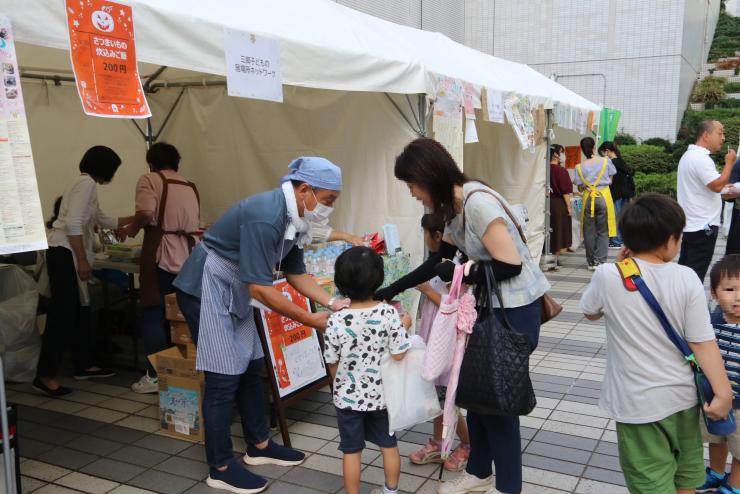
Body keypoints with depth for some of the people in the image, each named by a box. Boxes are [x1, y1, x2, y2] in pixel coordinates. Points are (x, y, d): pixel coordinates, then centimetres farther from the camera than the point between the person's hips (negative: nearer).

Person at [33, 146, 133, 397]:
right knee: (63, 313, -10)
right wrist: (82, 260, -20)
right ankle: (45, 376, -9)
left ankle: (84, 365, 23)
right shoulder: (86, 183, -10)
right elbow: (73, 223, -20)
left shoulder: (86, 184, 21)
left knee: (80, 311, 14)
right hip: (65, 253, -10)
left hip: (69, 254, 10)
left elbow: (103, 220, 32)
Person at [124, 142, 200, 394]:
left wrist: (131, 229, 3)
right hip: (188, 257, 5)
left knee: (154, 315, 2)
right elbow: (194, 224, 16)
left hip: (161, 256, -5)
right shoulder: (191, 187, 20)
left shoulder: (150, 179, 3)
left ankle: (155, 376, 3)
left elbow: (146, 213, -14)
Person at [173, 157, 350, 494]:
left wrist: (332, 303, -5)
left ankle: (259, 446, 28)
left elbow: (295, 273, 7)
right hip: (205, 289, -9)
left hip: (234, 291, 9)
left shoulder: (295, 218, 0)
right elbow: (259, 288, -30)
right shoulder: (266, 216, -30)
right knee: (224, 377, -6)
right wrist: (310, 320, -23)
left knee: (251, 367, 13)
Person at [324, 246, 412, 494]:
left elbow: (332, 363, -9)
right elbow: (398, 355, -13)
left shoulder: (336, 320, -19)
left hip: (348, 396, -2)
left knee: (351, 451, 12)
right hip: (381, 394, 2)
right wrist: (404, 326, 2)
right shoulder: (389, 313, -17)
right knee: (389, 445, 21)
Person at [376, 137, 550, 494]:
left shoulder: (477, 202, -23)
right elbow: (438, 261, 16)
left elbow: (510, 265, -26)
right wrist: (391, 290, 17)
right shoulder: (454, 208, 7)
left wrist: (459, 273, -14)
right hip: (492, 305, 9)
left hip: (517, 309, -9)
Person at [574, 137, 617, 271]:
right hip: (604, 197, 0)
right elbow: (610, 179, 7)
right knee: (603, 231, 5)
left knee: (589, 231, 9)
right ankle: (600, 261, 1)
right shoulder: (605, 161, -2)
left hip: (588, 198, 0)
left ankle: (591, 262, 13)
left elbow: (580, 188, 1)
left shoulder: (580, 167, -2)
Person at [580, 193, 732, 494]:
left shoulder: (608, 276, -16)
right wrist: (723, 392, -6)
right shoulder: (686, 278, -12)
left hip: (639, 404, -3)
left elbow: (590, 313, 4)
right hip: (682, 397, 3)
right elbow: (702, 342, -12)